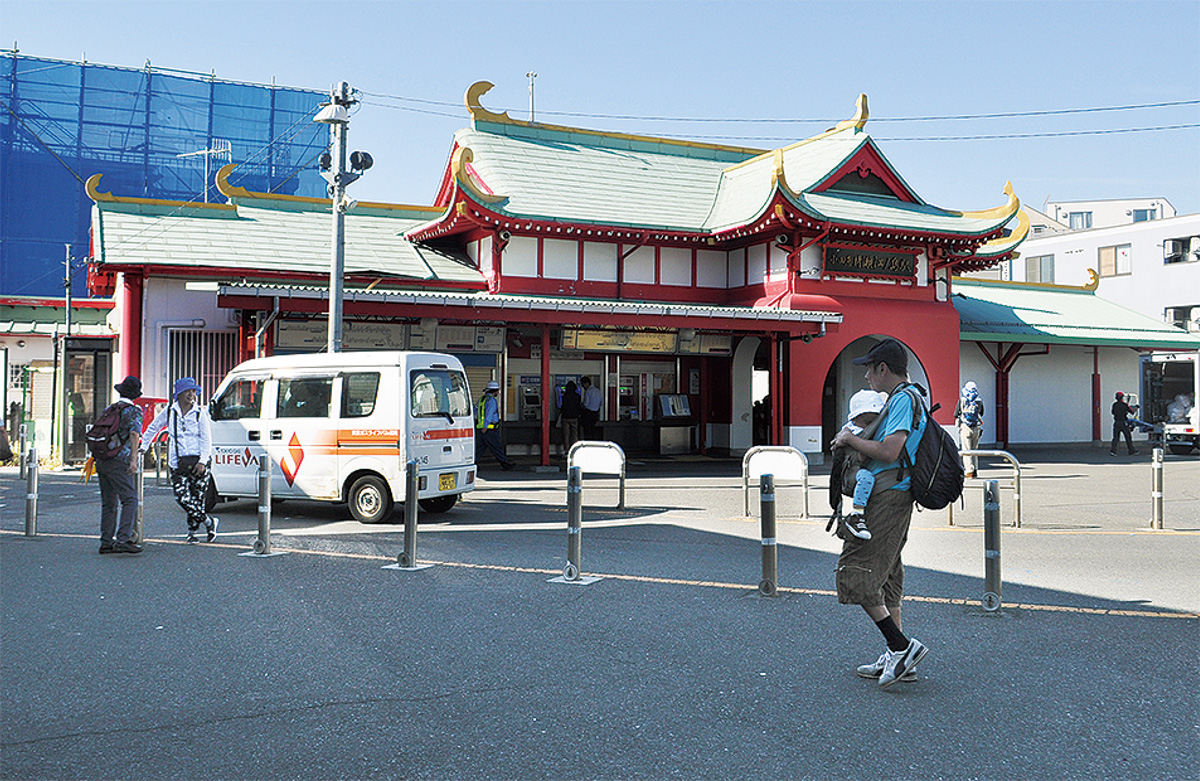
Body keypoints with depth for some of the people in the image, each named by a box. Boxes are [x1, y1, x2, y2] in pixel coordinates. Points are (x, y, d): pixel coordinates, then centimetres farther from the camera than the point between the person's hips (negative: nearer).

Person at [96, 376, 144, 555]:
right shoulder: (133, 411, -1)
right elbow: (134, 434, -14)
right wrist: (134, 459, -19)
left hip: (101, 460, 7)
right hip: (118, 461, -7)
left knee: (109, 503, 11)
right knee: (129, 499, -8)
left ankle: (106, 542, 10)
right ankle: (123, 539, -18)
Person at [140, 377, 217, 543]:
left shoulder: (200, 413, 3)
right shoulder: (169, 412, 8)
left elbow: (206, 439, 1)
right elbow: (153, 428, 25)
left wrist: (202, 461, -9)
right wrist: (144, 447, 28)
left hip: (197, 460, -1)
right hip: (178, 462, 1)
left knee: (197, 498, -2)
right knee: (182, 498, -12)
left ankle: (192, 532, 14)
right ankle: (209, 522, 3)